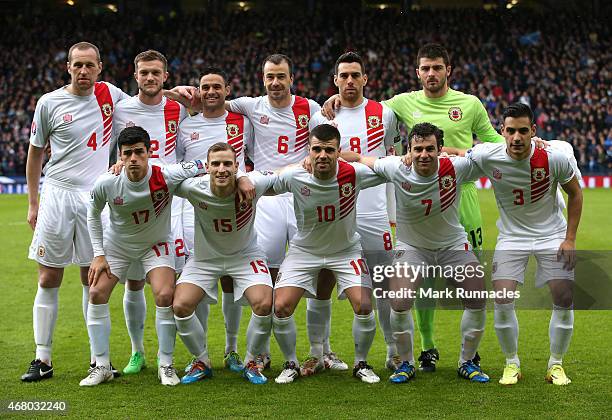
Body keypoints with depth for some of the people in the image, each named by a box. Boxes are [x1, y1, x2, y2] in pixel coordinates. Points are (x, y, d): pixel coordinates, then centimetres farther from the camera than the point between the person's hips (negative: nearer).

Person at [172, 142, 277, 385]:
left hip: (246, 255, -1)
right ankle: (201, 362, 10)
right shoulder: (194, 188, -25)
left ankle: (253, 362, 5)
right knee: (180, 306, -16)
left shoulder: (253, 184, -26)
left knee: (264, 304, -21)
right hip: (205, 258, 1)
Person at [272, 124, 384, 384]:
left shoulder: (354, 174, -23)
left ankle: (361, 363, 12)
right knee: (281, 307, -13)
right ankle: (291, 364, 13)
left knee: (364, 307, -15)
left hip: (346, 250, 0)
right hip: (304, 251, 0)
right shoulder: (294, 177, -23)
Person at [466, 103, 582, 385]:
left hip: (552, 234, 0)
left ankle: (556, 365, 14)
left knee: (565, 299, -8)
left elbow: (574, 193, -4)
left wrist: (570, 238, -6)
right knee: (502, 301, -13)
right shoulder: (488, 157, -21)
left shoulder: (554, 157, -21)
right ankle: (512, 364, 10)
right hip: (512, 235, 0)